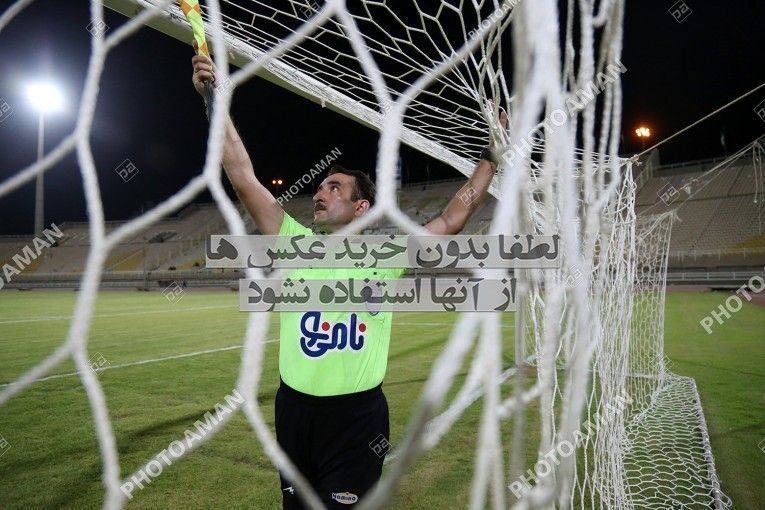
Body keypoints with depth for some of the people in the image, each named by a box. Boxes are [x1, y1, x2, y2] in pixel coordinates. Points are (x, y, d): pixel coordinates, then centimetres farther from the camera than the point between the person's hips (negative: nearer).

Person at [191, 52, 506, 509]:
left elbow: (452, 221, -2)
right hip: (294, 409, 4)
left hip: (358, 416, -3)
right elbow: (243, 178, -4)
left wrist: (492, 155, 1)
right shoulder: (296, 242, 0)